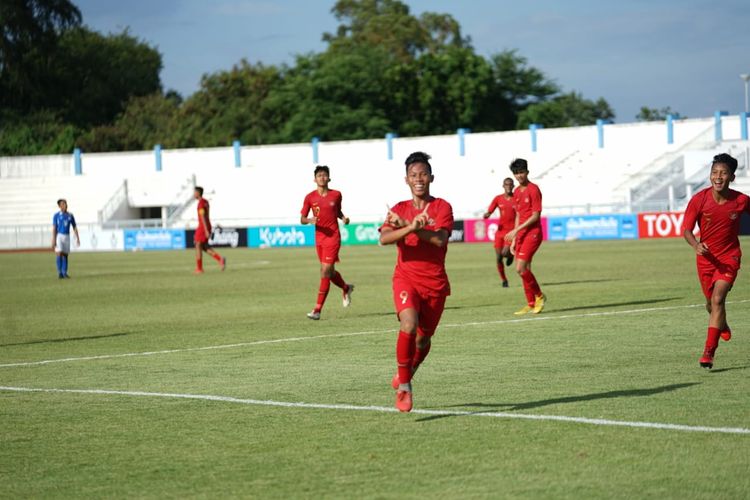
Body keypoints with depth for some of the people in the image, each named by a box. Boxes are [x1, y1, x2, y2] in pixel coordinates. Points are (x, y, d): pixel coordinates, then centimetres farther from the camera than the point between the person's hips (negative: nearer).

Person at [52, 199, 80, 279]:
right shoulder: (56, 216, -2)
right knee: (59, 253, -14)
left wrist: (77, 238, 5)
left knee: (65, 255, 4)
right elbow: (54, 228, -6)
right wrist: (53, 240, -14)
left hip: (67, 236, 4)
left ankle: (64, 273, 7)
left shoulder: (70, 215, 8)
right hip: (59, 235, -4)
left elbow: (74, 227, 12)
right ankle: (59, 272, -11)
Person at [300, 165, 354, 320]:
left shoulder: (336, 195, 0)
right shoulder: (310, 197, 0)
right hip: (319, 238, 3)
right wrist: (309, 220, -19)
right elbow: (302, 219, 3)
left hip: (333, 237, -3)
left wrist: (343, 218, -3)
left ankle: (317, 310, -11)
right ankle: (346, 288, 48)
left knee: (325, 272, -12)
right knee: (329, 272, 16)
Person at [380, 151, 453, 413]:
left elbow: (440, 239, -19)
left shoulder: (442, 207, -1)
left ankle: (409, 369, 42)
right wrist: (411, 227, -29)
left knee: (424, 337, 8)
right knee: (408, 325, -26)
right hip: (406, 278, 0)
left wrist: (406, 225, -22)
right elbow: (384, 238, -12)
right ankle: (404, 386, -15)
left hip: (435, 283, 0)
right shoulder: (399, 209, 6)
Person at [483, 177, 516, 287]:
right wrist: (486, 215, -21)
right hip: (500, 231, 3)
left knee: (505, 253, -20)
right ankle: (504, 280, 19)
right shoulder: (498, 199, 4)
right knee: (498, 258, 0)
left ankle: (511, 255, 18)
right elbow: (489, 213, 2)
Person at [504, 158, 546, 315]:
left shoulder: (533, 189, -10)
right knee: (523, 269, 6)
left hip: (533, 233, -8)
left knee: (521, 268, -15)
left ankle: (539, 296, 2)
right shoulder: (517, 192, 14)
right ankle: (531, 304, 13)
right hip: (521, 234, 8)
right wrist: (514, 239, 17)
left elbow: (536, 216, -15)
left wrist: (516, 231, -16)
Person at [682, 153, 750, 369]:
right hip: (706, 257, 2)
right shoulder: (699, 199, -15)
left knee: (717, 299, -20)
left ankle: (709, 352, -19)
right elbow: (686, 229, -12)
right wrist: (696, 245, -32)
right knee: (711, 303, 18)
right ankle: (722, 325, 54)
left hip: (729, 256, -2)